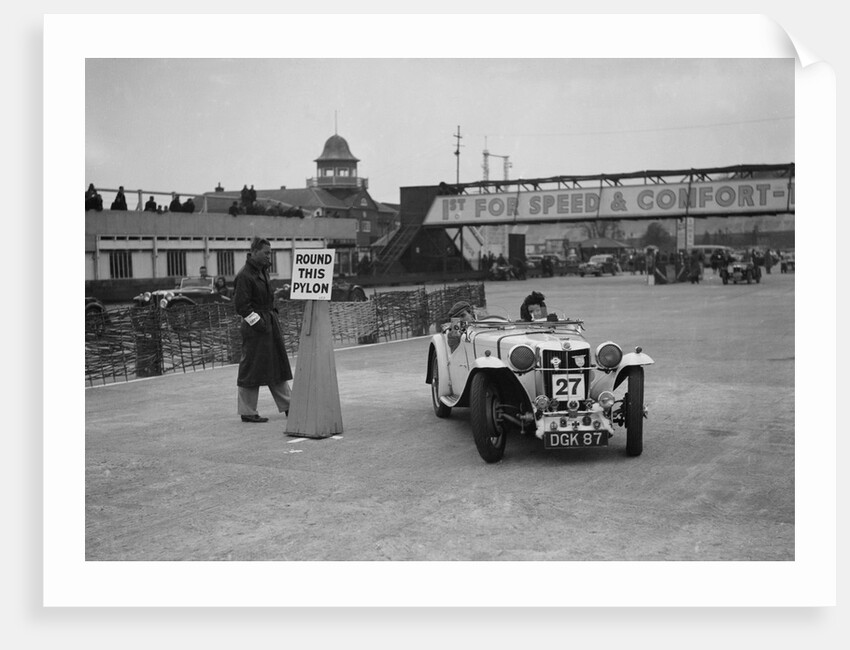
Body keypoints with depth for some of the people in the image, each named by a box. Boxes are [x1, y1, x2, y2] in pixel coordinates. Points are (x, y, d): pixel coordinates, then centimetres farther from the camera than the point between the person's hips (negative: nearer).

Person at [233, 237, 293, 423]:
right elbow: (241, 305, -18)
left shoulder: (262, 271, 13)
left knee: (278, 365, 13)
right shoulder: (244, 275, -15)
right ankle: (247, 412, 7)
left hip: (270, 324, 10)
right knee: (251, 370, -2)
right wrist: (258, 322, -18)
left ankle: (288, 406, 21)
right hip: (254, 328, -10)